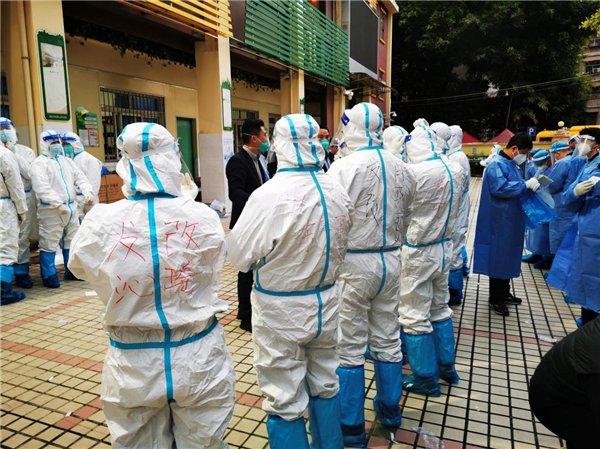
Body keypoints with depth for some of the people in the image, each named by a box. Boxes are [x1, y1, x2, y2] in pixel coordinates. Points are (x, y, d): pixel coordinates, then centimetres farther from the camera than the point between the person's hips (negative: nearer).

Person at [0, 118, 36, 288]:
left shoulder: (26, 151, 10)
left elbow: (31, 173, -4)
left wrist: (15, 153, -6)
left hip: (24, 198, 1)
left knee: (23, 237, 4)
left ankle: (22, 272, 14)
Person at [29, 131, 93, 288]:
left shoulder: (66, 161, 16)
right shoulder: (39, 163, -7)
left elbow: (80, 177, 11)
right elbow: (42, 188, -17)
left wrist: (87, 191, -8)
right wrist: (58, 204, -21)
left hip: (71, 208, 7)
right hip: (50, 210, -7)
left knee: (71, 241, 15)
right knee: (49, 244, -2)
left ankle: (71, 271, 27)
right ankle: (49, 276, 9)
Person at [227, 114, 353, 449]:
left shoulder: (268, 196, -24)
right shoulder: (338, 191, -4)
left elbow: (240, 257, -14)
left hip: (281, 310, -6)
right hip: (326, 302, 6)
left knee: (286, 402, 11)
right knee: (325, 383, 25)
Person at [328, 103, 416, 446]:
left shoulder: (344, 167, -15)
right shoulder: (402, 168, 4)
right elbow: (406, 218, 11)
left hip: (353, 263, -6)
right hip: (391, 261, 6)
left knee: (350, 347, 6)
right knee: (387, 339, 19)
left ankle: (352, 428, 20)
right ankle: (390, 410, 37)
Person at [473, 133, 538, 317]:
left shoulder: (512, 165, 15)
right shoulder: (497, 164, -15)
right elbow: (500, 187, -27)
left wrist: (531, 185, 5)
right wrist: (525, 185, -20)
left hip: (511, 221, 10)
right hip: (499, 221, -10)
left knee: (508, 257, 17)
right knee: (498, 258, -1)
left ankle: (504, 293, 30)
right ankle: (495, 300, 10)